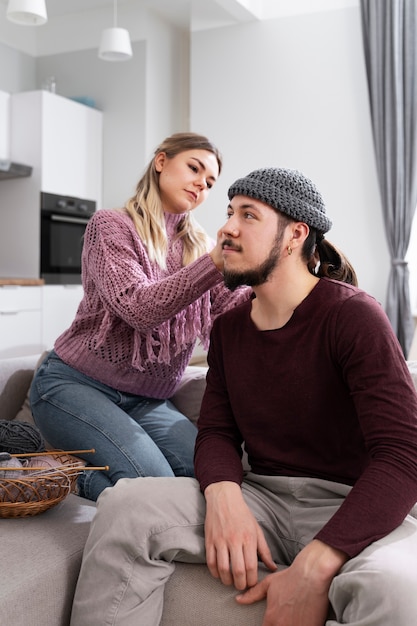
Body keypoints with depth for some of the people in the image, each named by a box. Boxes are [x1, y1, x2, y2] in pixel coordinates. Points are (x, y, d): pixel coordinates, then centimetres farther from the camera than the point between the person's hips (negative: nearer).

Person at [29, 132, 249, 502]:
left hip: (148, 401, 6)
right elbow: (139, 308, -23)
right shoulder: (111, 225, -7)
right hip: (76, 384, -5)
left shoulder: (199, 246, 9)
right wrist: (215, 262, -29)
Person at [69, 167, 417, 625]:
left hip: (350, 506, -5)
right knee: (124, 504, -18)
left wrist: (315, 566, -29)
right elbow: (216, 431, 7)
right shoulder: (229, 327, 9)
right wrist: (223, 495, -18)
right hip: (262, 497, 5)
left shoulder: (353, 315, -12)